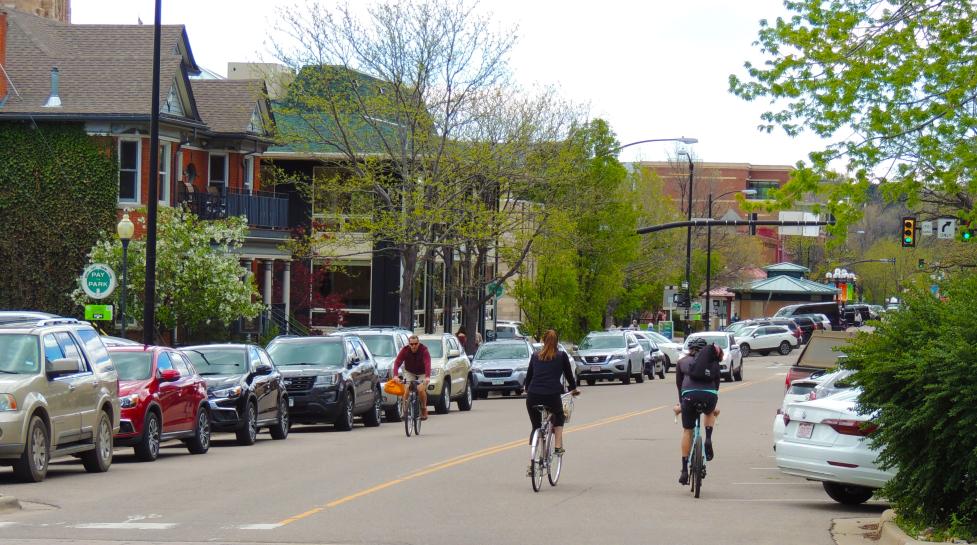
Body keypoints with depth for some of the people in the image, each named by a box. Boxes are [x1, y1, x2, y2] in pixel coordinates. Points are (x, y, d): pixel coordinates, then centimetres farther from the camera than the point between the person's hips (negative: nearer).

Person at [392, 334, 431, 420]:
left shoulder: (424, 350, -25)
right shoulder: (405, 350, -19)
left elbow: (427, 364, -37)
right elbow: (397, 362, -27)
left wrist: (427, 377, -53)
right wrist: (395, 375, -44)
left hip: (422, 373, -2)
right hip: (409, 372, 2)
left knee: (421, 390, -22)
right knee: (407, 390, -19)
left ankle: (424, 409, 1)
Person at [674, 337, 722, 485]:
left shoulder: (682, 361, 23)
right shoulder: (712, 361, 24)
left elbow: (678, 384, 26)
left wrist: (680, 404, 38)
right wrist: (714, 406, 39)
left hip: (689, 395, -1)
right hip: (709, 395, 1)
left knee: (687, 431, 14)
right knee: (710, 413, 37)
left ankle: (684, 470, 11)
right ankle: (708, 440, 13)